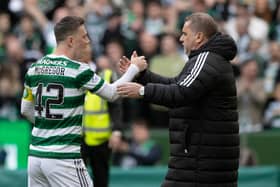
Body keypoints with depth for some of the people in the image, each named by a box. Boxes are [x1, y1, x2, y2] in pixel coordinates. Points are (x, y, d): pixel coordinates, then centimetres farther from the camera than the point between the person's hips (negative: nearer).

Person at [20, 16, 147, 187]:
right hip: (64, 158, -6)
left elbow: (26, 110, 17)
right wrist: (134, 68, 13)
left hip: (35, 155, 7)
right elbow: (112, 94, 0)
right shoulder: (78, 70, -11)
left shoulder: (34, 69, 7)